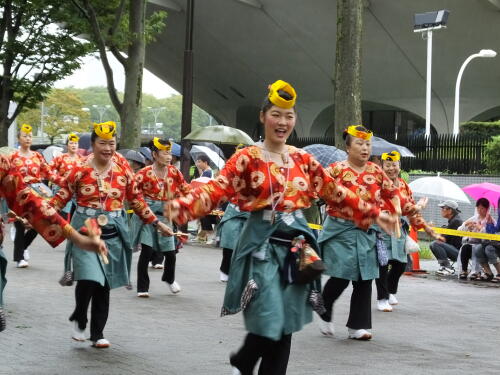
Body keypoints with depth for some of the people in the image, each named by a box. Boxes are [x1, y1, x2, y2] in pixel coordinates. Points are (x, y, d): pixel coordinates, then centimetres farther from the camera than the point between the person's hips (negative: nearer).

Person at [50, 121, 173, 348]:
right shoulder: (80, 169, -6)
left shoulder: (123, 168, 2)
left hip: (113, 230, 3)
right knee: (88, 278, -16)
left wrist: (156, 223, 11)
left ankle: (97, 334, 20)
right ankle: (79, 319, 12)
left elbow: (135, 199, 10)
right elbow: (62, 198, 1)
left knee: (105, 283, 6)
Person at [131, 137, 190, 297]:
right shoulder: (145, 173, -14)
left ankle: (169, 279, 38)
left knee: (170, 252, 7)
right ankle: (142, 288, 4)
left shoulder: (174, 172, 0)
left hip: (165, 215, 4)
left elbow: (186, 190, 9)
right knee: (147, 251, -9)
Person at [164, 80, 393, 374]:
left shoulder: (303, 159, 9)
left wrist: (373, 213, 13)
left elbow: (335, 192, 15)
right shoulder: (247, 158, -5)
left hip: (295, 242, 5)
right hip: (263, 242, -5)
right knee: (269, 321, -10)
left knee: (288, 322, 5)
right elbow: (217, 190, -16)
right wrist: (180, 206, -33)